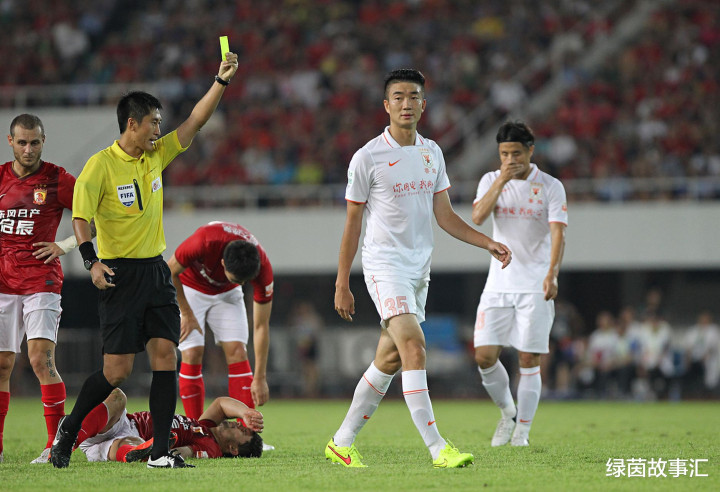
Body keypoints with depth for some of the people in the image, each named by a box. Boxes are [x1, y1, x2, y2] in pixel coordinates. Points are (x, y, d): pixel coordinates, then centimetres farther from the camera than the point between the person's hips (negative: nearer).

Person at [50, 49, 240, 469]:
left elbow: (196, 122, 10)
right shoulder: (101, 165, -9)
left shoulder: (157, 155, 9)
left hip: (156, 272, 6)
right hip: (120, 275, -6)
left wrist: (222, 81, 0)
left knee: (166, 355, -6)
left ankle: (161, 452, -5)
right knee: (118, 369, -6)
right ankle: (69, 430, 17)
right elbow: (81, 216, -11)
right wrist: (91, 261, -23)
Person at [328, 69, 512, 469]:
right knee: (414, 347, -21)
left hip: (419, 267, 6)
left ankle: (343, 441, 21)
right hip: (384, 265, -6)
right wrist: (342, 285, -2)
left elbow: (444, 215, 12)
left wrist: (488, 243, 0)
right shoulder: (368, 157, -7)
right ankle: (438, 448, -26)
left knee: (389, 360, 9)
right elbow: (352, 223, -2)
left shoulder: (432, 153, 9)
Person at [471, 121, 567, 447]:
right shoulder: (491, 181, 6)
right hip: (499, 283, 3)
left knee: (529, 360, -4)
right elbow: (477, 217, -12)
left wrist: (552, 274, -27)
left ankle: (522, 431, 7)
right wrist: (502, 180, -19)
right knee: (484, 356, -5)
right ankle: (507, 413, 19)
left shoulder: (551, 187, -2)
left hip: (536, 285, -3)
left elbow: (558, 234, -12)